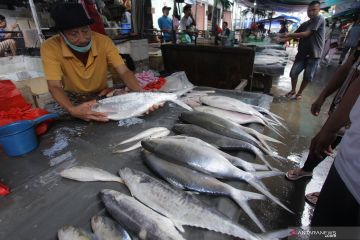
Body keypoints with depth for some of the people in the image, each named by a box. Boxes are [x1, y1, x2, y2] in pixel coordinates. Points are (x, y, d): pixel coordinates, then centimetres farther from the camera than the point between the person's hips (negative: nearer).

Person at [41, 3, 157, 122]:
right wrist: (72, 110, -48)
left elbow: (124, 72, -26)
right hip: (72, 98, 0)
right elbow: (54, 86, -27)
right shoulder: (50, 48, -23)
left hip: (101, 95, 1)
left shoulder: (103, 41, -21)